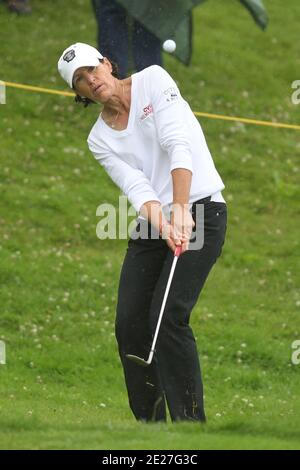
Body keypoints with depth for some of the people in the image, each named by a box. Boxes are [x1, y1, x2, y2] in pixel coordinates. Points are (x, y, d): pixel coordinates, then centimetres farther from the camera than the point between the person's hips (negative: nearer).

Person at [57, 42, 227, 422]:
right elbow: (135, 185, -6)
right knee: (129, 323, -4)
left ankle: (191, 421, -13)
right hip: (151, 221, 6)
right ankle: (151, 426, 5)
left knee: (168, 318, -18)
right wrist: (163, 224, -26)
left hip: (199, 209, -6)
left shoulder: (152, 80, -5)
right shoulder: (99, 139, 9)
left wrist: (180, 209, -28)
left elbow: (179, 144, -16)